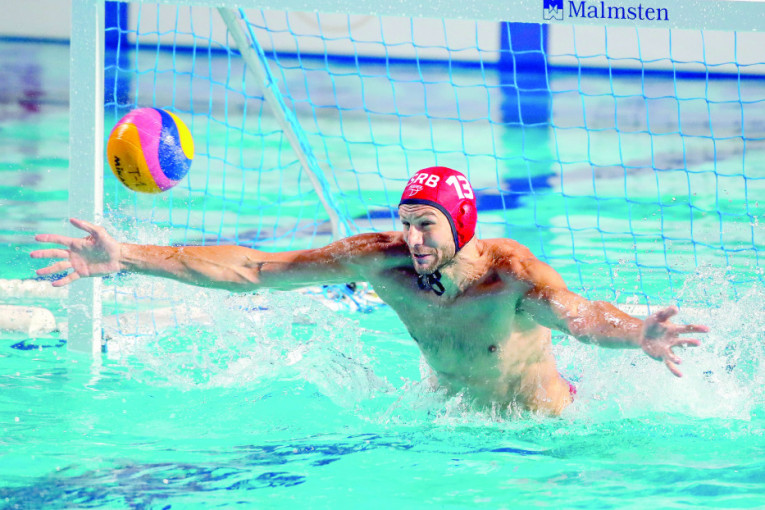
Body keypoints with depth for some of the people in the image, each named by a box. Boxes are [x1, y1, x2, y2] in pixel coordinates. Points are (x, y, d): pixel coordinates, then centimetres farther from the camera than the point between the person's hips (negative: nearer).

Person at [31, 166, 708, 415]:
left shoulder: (508, 271, -37)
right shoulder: (385, 259, -25)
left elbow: (578, 316, -58)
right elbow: (252, 269, -26)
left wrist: (640, 337, -82)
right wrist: (124, 258, -32)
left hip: (551, 419, -4)